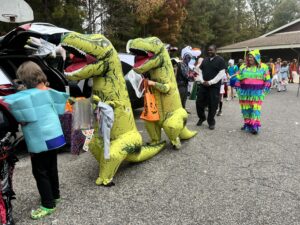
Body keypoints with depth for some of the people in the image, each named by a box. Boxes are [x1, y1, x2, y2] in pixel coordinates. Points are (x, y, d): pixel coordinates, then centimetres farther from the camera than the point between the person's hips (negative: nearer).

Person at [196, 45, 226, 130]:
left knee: (212, 105, -1)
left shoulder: (220, 60, -3)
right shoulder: (205, 60, 14)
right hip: (203, 85, 5)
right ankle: (202, 118, 28)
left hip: (214, 87, -5)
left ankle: (211, 122, 16)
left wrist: (210, 82, -14)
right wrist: (202, 81, -4)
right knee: (199, 103, 6)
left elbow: (221, 74, -10)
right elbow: (200, 71, 15)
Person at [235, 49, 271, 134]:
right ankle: (247, 123, 21)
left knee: (255, 109, -5)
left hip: (257, 93, -2)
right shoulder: (243, 67, 8)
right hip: (245, 92, 2)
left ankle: (255, 126, -4)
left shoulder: (263, 67, 4)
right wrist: (238, 89, 5)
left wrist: (265, 90, -1)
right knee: (246, 109, 7)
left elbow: (267, 80, 6)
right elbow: (238, 79, 10)